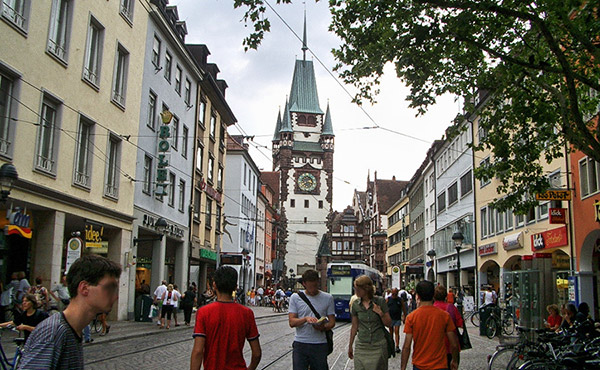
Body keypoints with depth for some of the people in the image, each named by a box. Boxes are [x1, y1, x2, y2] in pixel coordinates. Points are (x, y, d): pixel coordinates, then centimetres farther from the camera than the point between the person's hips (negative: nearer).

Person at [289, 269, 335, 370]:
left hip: (320, 345, 1)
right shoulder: (295, 297, 3)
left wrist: (323, 327, -16)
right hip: (300, 344, 0)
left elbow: (332, 322, 6)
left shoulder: (328, 298, 6)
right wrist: (306, 319, -21)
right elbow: (292, 322, -2)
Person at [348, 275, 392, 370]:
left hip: (378, 347, -2)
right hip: (361, 347, 2)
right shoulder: (355, 304, 0)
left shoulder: (380, 301, -6)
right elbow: (354, 327, 9)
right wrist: (350, 346, 13)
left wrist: (380, 313, -17)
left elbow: (389, 323, 0)